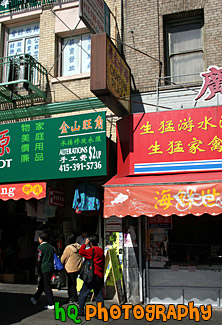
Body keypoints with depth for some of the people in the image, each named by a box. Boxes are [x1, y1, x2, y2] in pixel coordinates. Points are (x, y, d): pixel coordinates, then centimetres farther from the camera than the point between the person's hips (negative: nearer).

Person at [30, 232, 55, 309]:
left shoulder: (40, 248, -10)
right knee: (42, 284, 20)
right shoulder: (51, 247, 11)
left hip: (44, 269, -7)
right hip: (51, 268, 7)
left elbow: (38, 260, -11)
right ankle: (35, 298, 35)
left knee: (47, 286, -2)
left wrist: (38, 271, -7)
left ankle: (51, 304, -1)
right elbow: (54, 258, 14)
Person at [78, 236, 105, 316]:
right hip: (100, 276, 7)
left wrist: (85, 243, -5)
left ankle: (80, 311, 7)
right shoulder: (101, 250, 14)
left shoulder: (92, 250, -10)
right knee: (99, 294, 9)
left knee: (83, 293, 5)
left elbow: (81, 252, -17)